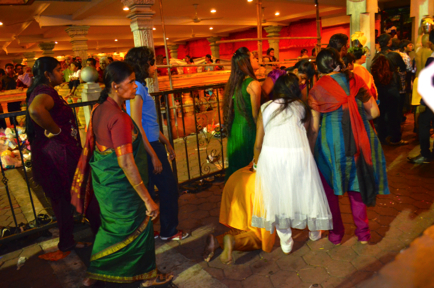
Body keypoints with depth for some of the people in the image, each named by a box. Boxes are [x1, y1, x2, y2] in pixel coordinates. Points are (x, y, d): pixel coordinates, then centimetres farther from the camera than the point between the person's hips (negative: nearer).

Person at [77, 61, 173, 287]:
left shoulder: (100, 109, 2)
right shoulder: (119, 118, -27)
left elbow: (92, 144, 13)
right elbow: (126, 163, -29)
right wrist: (148, 200, -26)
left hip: (103, 181, 9)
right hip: (120, 186, -9)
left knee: (112, 228, 26)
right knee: (138, 228, 11)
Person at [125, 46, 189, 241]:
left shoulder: (140, 87, 14)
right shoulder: (136, 89, -16)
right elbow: (137, 125, -21)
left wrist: (166, 143, 23)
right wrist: (154, 156, -21)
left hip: (152, 145, 9)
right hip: (148, 147, -9)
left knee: (145, 192, 16)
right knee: (169, 189, 4)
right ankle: (169, 231, 21)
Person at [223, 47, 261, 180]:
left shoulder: (235, 82, 7)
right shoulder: (253, 84, -14)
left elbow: (230, 108, 11)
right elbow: (255, 114, -13)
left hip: (234, 129, 7)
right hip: (248, 129, -7)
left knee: (235, 165, 16)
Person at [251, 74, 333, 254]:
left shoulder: (266, 108, 5)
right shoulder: (301, 107, 7)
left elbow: (258, 142, 6)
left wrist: (256, 161, 21)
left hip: (271, 156, 0)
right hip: (298, 155, 0)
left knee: (277, 196, 14)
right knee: (305, 192, 20)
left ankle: (285, 241, 25)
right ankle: (314, 232, 41)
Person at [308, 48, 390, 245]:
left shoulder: (317, 90, -8)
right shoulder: (356, 80, -1)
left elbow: (314, 127, -7)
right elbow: (374, 112, 1)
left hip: (330, 142, -3)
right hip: (358, 140, 3)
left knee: (330, 187, 15)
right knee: (356, 184, 20)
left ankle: (336, 232, 26)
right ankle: (362, 231, 29)